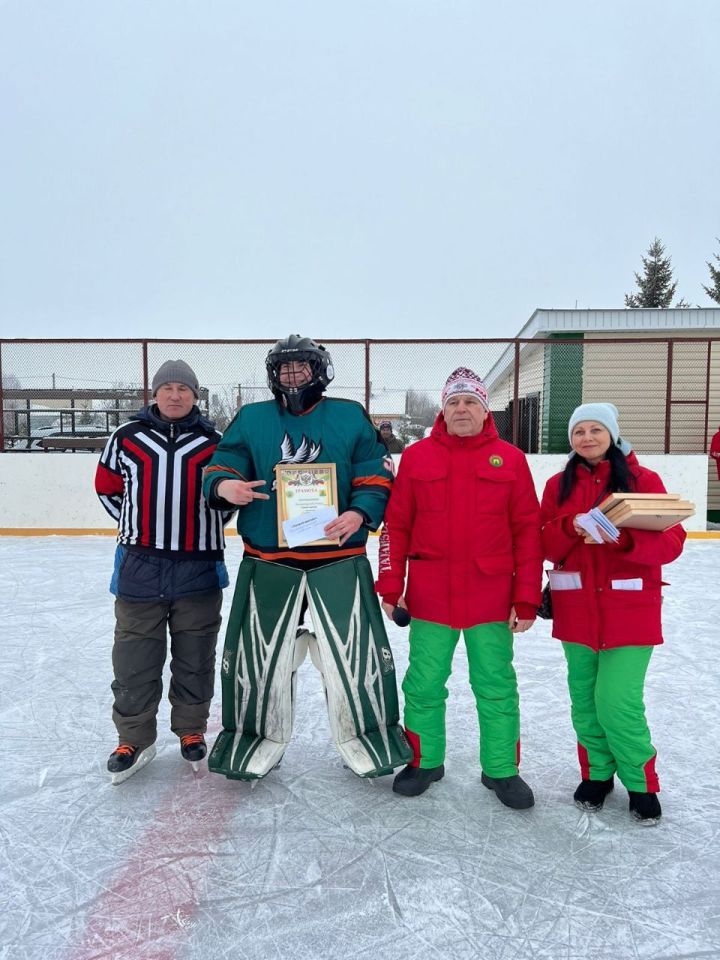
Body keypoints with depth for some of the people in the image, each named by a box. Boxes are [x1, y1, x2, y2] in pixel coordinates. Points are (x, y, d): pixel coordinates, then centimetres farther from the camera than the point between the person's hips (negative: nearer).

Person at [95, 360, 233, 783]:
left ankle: (192, 731, 28)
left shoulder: (213, 442, 3)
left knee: (195, 656, 11)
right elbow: (108, 487, 14)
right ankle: (135, 738, 20)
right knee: (135, 656, 5)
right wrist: (139, 526, 11)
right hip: (139, 565, 0)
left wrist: (205, 527, 7)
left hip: (198, 567, 0)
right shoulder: (127, 438, 3)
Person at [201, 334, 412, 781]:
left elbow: (376, 478, 2)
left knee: (355, 652, 4)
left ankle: (362, 733, 29)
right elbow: (220, 470, 5)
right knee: (261, 653, 9)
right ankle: (264, 736, 33)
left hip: (339, 560, -1)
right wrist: (223, 486, -18)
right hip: (268, 562, 1)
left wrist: (359, 512, -16)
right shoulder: (251, 419, 8)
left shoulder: (351, 417, 5)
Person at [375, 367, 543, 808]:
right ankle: (424, 761, 31)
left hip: (491, 598, 0)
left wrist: (527, 598, -3)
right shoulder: (417, 456, 3)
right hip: (430, 597, 1)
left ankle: (502, 770, 28)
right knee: (424, 684, 10)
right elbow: (396, 525, 4)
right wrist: (391, 585, -1)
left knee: (497, 686, 10)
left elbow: (528, 531, 0)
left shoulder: (510, 459, 1)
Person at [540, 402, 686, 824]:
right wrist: (570, 527, -18)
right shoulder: (559, 485, 6)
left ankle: (642, 783, 21)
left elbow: (671, 542, -9)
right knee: (585, 702, 12)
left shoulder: (644, 480, -4)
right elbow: (546, 546, 2)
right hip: (576, 611, 3)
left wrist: (625, 539, -26)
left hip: (630, 611, -3)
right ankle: (597, 773, 35)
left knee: (617, 704, -5)